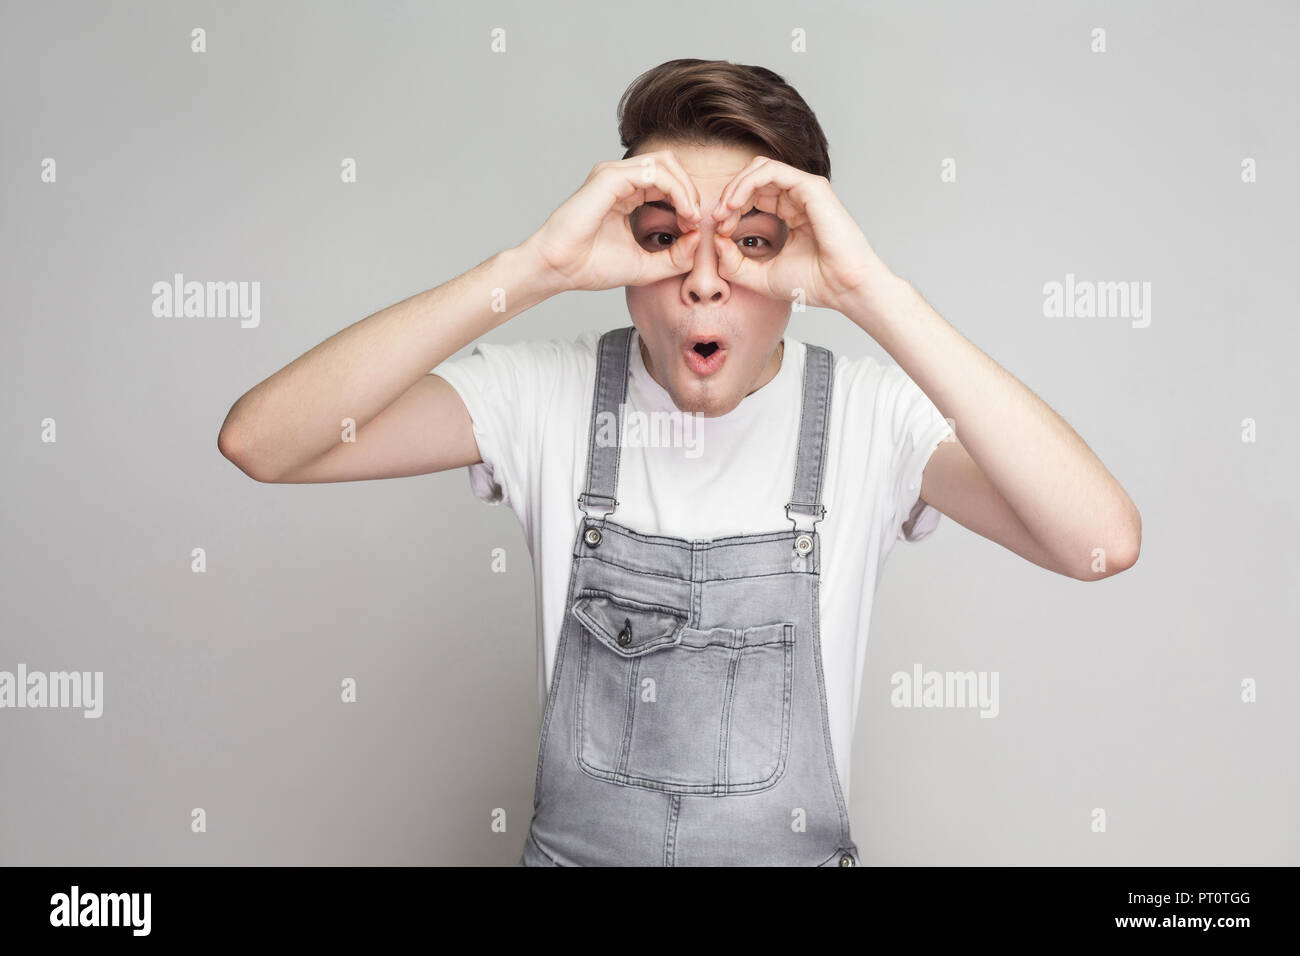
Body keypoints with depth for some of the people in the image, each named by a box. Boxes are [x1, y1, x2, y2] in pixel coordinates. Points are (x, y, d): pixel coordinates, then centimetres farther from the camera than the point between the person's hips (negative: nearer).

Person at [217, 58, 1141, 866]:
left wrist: (872, 291, -31)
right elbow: (260, 441, -20)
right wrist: (534, 267, -29)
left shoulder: (871, 413, -12)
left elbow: (1105, 542, -26)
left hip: (798, 846, 1)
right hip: (571, 845, 0)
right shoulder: (550, 393, -10)